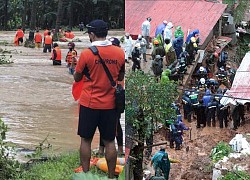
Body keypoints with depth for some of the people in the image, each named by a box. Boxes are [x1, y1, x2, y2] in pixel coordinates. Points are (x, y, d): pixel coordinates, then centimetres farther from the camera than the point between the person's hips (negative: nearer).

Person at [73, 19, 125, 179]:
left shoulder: (87, 54, -13)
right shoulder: (120, 53, -3)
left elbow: (77, 78, 0)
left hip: (89, 104, -3)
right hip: (110, 104, 3)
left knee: (86, 140, 9)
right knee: (109, 142, 9)